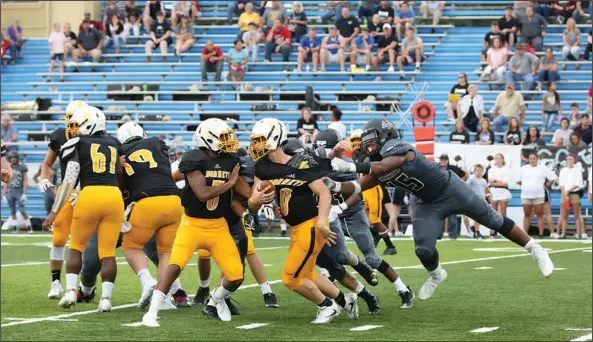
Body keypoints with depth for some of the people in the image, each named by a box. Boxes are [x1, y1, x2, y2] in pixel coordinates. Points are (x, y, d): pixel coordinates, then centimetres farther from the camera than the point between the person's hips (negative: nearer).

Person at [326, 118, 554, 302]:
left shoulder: (398, 150, -30)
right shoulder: (375, 167, -4)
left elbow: (385, 166, -49)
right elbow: (357, 187, -10)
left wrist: (351, 166, -57)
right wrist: (334, 186, -27)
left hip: (450, 190, -7)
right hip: (429, 203, 7)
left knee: (495, 221, 4)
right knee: (423, 250, -3)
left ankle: (535, 250, 19)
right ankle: (436, 276, 31)